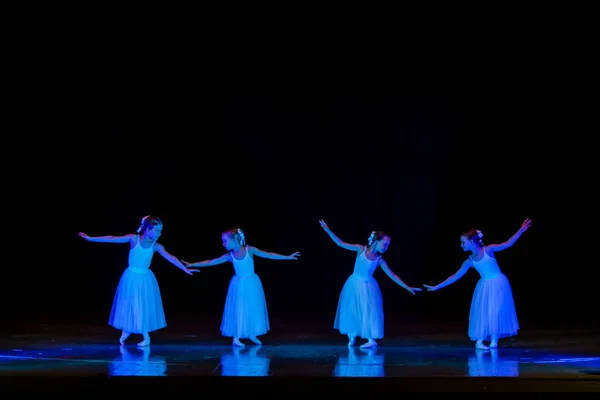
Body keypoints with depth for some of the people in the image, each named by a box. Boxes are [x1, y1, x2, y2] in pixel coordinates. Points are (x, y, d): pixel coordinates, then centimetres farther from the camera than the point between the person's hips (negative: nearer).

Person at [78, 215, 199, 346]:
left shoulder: (156, 246, -7)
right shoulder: (134, 238, -12)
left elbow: (170, 258, -15)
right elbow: (112, 239, -12)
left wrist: (185, 269, -25)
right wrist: (90, 238, -13)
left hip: (144, 279, 1)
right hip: (131, 277, -1)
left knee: (143, 307, 3)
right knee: (128, 305, 10)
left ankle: (146, 337, 16)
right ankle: (126, 330, 34)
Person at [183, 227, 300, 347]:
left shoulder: (249, 250, -9)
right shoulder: (230, 256, -5)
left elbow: (268, 255, -7)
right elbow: (210, 262, -2)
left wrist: (288, 257, -8)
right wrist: (191, 264, -5)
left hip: (252, 285, 0)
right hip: (239, 286, 0)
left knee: (253, 309, 9)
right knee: (238, 310, 0)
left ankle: (252, 334, 25)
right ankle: (236, 338, 9)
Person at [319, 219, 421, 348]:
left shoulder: (379, 260, -3)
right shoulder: (361, 249, -8)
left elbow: (393, 276, 1)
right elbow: (341, 244, -9)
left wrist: (407, 287, -2)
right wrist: (328, 230, -18)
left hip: (367, 287, 1)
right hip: (354, 285, -1)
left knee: (368, 311, -2)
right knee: (352, 311, 8)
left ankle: (371, 340, 6)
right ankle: (352, 336, 27)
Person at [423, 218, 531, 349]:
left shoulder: (488, 250, -10)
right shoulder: (469, 261, 0)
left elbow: (508, 244, -10)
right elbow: (455, 277, 5)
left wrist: (521, 230, -19)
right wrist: (437, 287, 4)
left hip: (498, 284, -3)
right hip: (485, 287, 3)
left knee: (496, 311, -3)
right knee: (483, 312, 1)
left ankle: (494, 340, 7)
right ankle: (479, 341, 7)